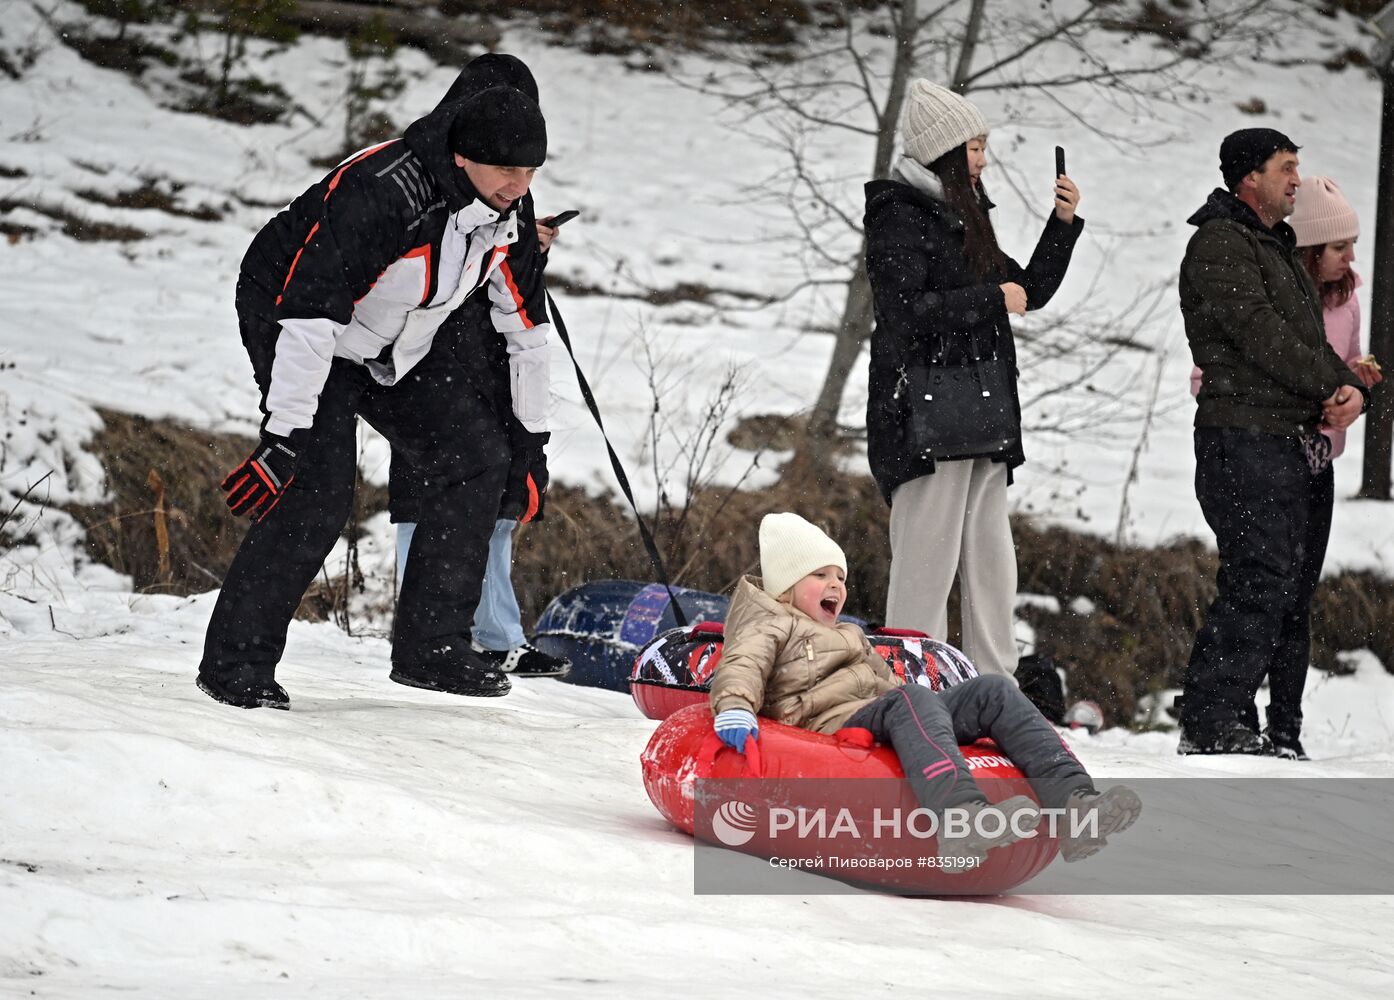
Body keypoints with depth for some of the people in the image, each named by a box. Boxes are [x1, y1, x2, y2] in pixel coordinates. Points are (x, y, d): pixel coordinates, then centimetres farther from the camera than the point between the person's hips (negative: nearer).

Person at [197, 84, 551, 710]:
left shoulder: (506, 213, -10)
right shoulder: (381, 195, -36)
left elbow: (524, 319, 5)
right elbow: (310, 312, -39)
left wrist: (533, 433, 8)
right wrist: (285, 434, -42)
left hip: (398, 348, 8)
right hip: (289, 317, -8)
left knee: (478, 457, -5)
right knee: (319, 488, -21)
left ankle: (430, 645, 1)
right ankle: (236, 660, -9)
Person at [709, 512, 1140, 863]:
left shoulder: (849, 636, 42)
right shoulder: (771, 626, 15)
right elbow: (740, 667, -5)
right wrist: (734, 709, -28)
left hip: (890, 720, 8)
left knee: (991, 690, -10)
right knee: (911, 701, -37)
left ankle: (1071, 799, -29)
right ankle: (962, 815, -66)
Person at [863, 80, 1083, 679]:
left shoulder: (960, 219, 21)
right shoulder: (899, 218, -7)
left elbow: (1028, 290, 25)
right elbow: (907, 310, -19)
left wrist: (1063, 224, 13)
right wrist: (991, 299, -13)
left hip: (979, 421, 9)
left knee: (991, 567, 10)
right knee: (927, 561, -10)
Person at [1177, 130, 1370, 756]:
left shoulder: (1278, 248, 25)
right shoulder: (1219, 245, -6)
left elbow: (1313, 345, 20)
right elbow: (1261, 335, -15)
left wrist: (1348, 389, -1)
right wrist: (1335, 388, -10)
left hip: (1304, 443, 10)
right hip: (1247, 439, -10)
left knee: (1293, 590, 8)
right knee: (1260, 581, -16)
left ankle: (1282, 734, 11)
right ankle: (1208, 724, -16)